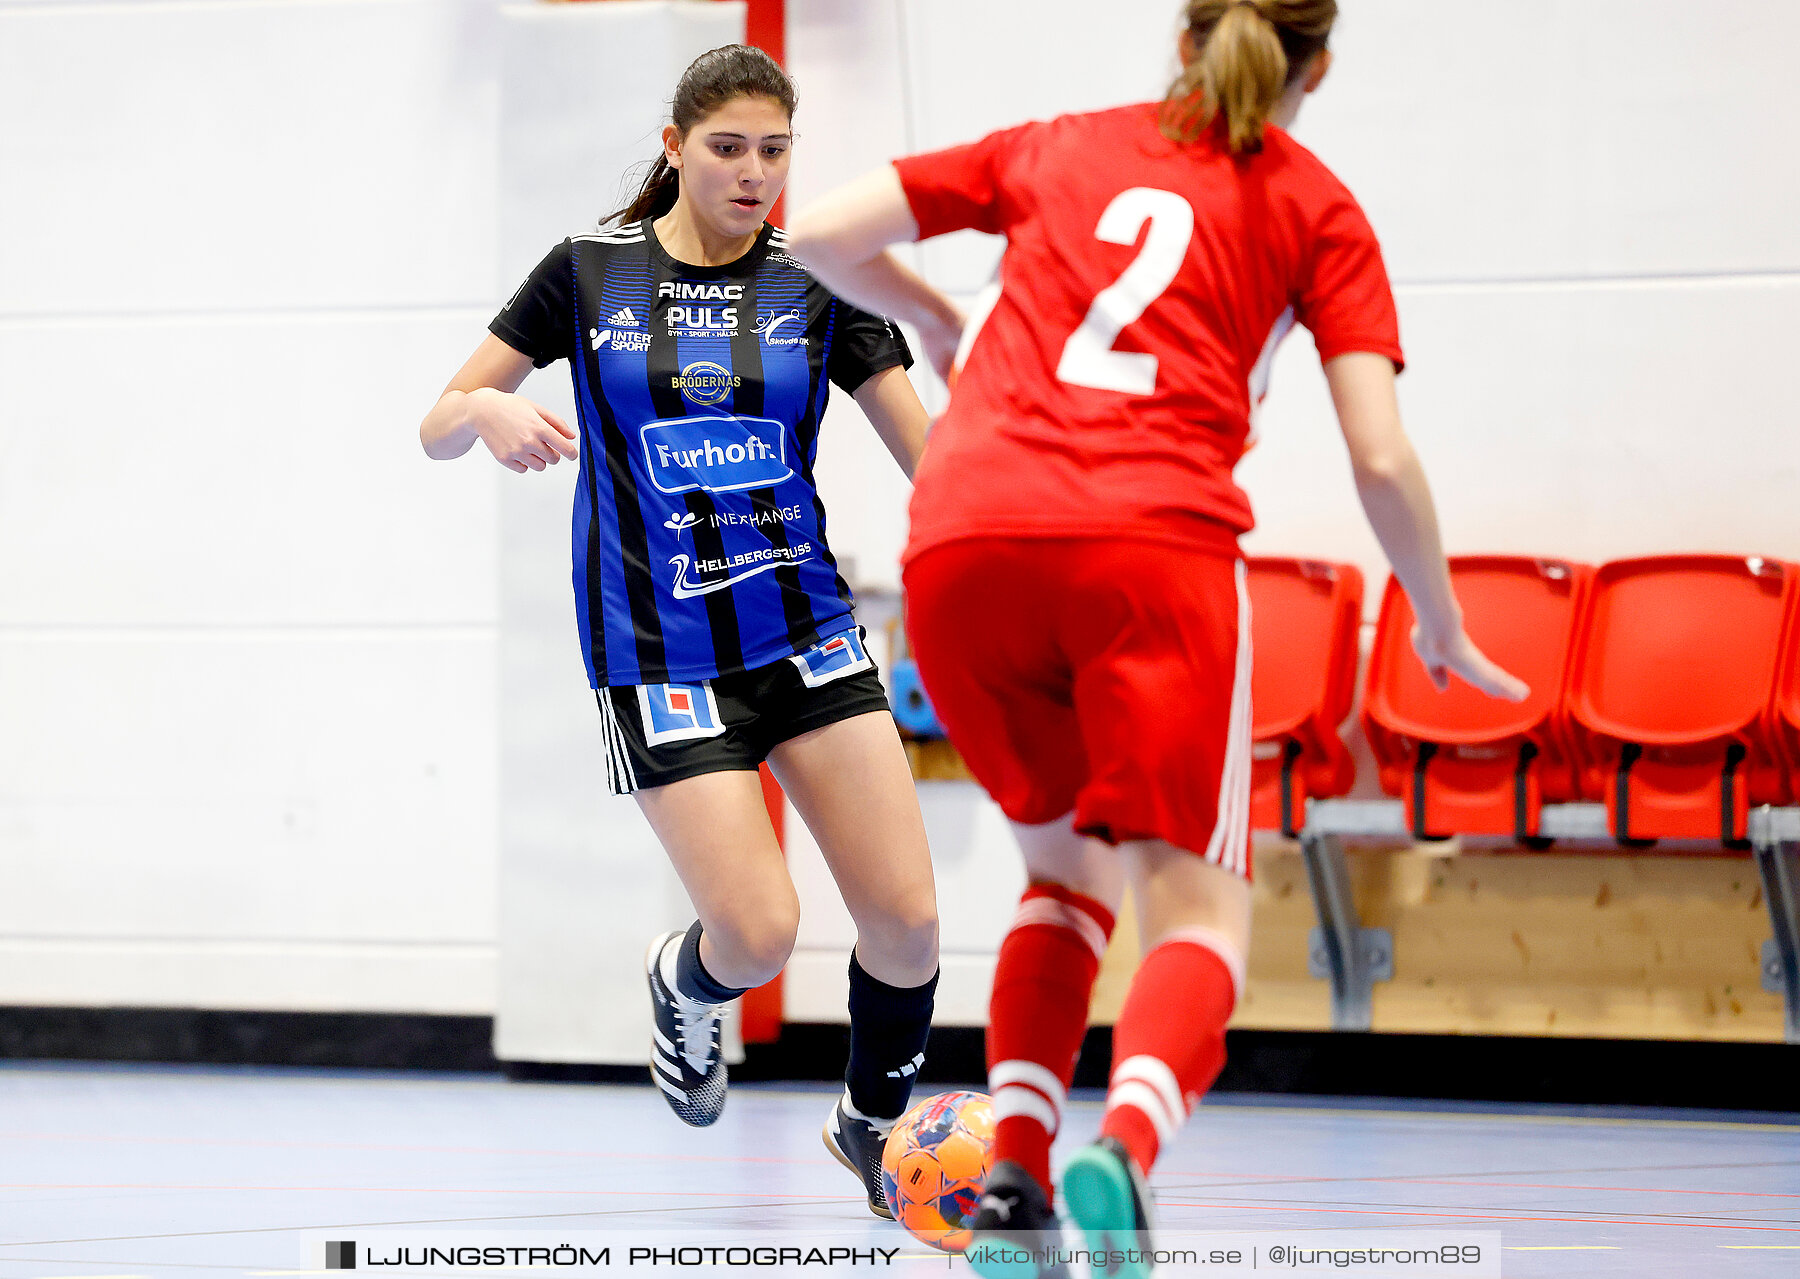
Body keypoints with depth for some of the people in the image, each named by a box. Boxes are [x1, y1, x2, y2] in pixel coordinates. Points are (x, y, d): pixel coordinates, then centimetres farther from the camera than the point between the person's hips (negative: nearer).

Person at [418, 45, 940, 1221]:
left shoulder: (819, 287, 0)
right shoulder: (589, 274, -2)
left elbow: (937, 461, -3)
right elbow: (438, 427, 0)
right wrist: (490, 411, -23)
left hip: (806, 627, 2)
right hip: (657, 653, -2)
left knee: (906, 919, -7)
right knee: (759, 934, -13)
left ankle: (874, 1123, 21)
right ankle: (684, 986, 25)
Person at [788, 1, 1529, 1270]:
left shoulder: (1059, 146, 24)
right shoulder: (1316, 210, 17)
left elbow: (823, 234, 22)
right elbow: (1380, 455, 6)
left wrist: (934, 321, 40)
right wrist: (1443, 630, 20)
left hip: (962, 542, 3)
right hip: (1152, 545, -3)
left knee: (1066, 858, 23)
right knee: (1196, 900, -1)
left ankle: (1013, 1174, 6)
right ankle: (1122, 1149, -32)